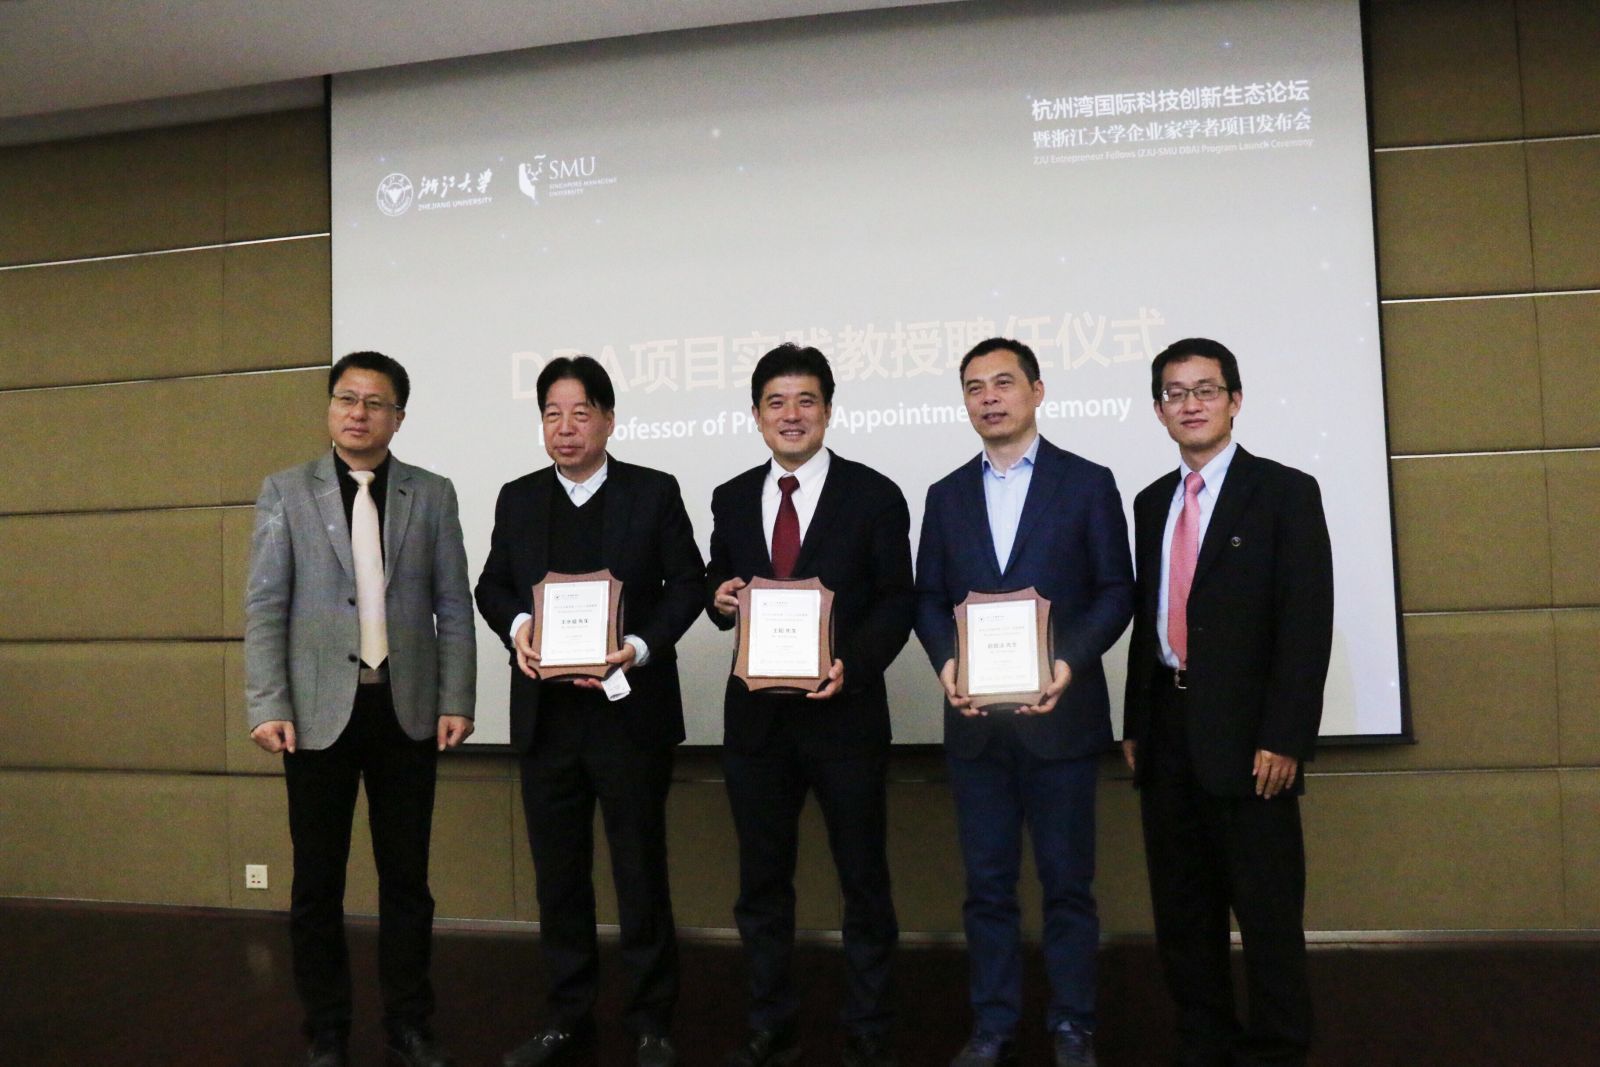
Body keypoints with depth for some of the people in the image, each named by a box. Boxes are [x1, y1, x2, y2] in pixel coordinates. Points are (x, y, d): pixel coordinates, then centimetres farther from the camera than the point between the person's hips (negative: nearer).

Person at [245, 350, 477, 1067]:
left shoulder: (432, 494, 5)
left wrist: (456, 702, -2)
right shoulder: (285, 492, 4)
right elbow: (265, 607, -1)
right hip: (319, 710, 0)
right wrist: (267, 706, -9)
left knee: (406, 875, 9)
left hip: (408, 710, 1)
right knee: (317, 880, 9)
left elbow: (453, 608, 4)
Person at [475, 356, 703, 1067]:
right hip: (546, 713, 4)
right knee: (558, 873, 12)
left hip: (629, 710, -3)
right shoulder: (517, 499, 10)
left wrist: (641, 648, -17)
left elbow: (686, 584, -2)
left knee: (641, 871, 5)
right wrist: (517, 626, -9)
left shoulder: (654, 492, 0)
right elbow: (492, 586, 13)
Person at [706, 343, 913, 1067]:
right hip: (756, 716, 4)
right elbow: (719, 589, 14)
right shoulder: (732, 500, 8)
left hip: (844, 712, -3)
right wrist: (720, 599, -10)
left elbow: (897, 601, -4)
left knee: (864, 880, 9)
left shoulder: (874, 496, -3)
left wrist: (853, 663, -19)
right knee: (761, 880, 13)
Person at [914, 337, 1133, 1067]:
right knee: (987, 882, 9)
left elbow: (1116, 591, -1)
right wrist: (946, 662, -9)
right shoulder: (947, 494, 12)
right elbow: (928, 598, 10)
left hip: (1060, 713, -3)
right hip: (974, 717, 3)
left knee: (1067, 880, 6)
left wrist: (1071, 661, -16)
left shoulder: (1087, 482, 2)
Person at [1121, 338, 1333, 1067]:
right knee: (1183, 910, 13)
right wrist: (1135, 725, 9)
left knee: (1268, 910, 3)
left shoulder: (1284, 491, -3)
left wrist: (1284, 738, -16)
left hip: (1245, 733, -5)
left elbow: (1307, 621, -10)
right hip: (1167, 730, 6)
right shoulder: (1152, 502, 13)